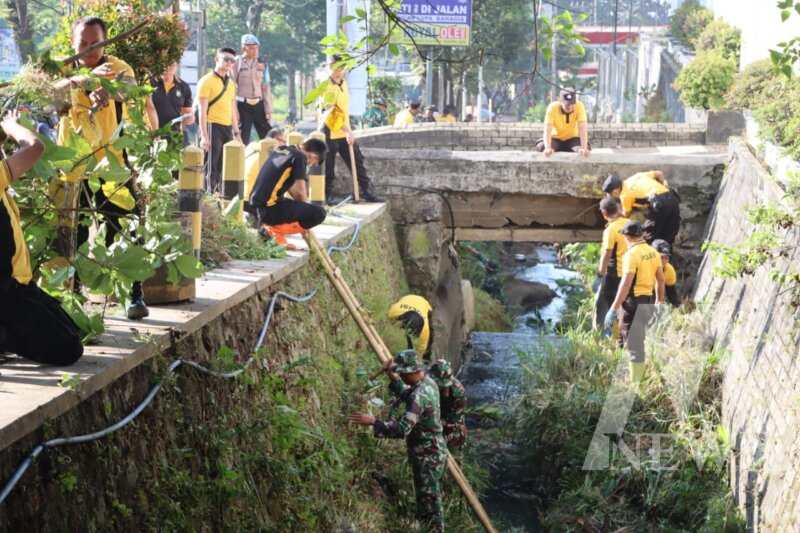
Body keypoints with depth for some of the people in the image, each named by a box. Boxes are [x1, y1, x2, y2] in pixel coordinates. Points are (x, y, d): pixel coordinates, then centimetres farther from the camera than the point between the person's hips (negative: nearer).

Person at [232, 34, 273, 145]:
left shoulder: (262, 64, 8)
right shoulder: (236, 63, -4)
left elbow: (266, 88, 9)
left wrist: (268, 110, 4)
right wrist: (234, 111, -10)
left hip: (259, 104, 3)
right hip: (243, 105, -3)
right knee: (243, 139, 3)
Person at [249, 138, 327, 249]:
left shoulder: (280, 149, 16)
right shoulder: (299, 157, -8)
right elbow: (301, 192, -9)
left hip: (256, 205, 9)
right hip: (270, 208, -9)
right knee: (319, 214, -10)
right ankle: (275, 230, -8)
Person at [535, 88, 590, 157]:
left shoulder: (579, 106, -23)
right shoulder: (553, 107, -25)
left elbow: (582, 128, -30)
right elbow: (548, 130, -33)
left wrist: (584, 148, -44)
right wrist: (548, 148, -50)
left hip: (572, 138, 1)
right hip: (556, 138, -1)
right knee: (542, 147, -31)